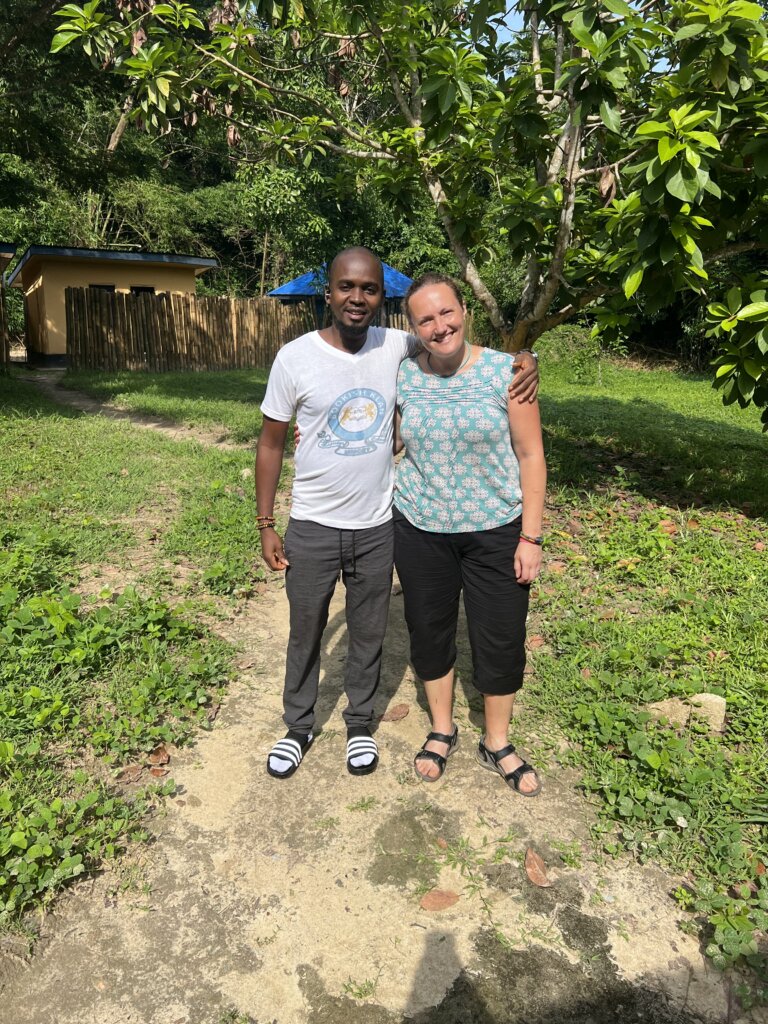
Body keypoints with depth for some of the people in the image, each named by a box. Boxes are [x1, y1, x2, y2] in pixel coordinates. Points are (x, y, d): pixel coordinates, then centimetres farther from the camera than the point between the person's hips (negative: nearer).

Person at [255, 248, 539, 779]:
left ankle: (360, 725, 40)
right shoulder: (296, 357, -11)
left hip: (377, 529, 2)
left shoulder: (398, 348, -6)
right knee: (305, 635, 15)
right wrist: (266, 525, -3)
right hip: (313, 528, -1)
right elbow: (271, 443, -3)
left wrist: (523, 358, -14)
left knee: (369, 636, 17)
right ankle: (298, 728, 39)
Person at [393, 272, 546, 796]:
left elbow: (531, 455, -7)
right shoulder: (403, 376, -2)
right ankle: (442, 729, 39)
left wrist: (531, 537, -10)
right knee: (429, 631, 15)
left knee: (502, 640, 8)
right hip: (421, 531, 2)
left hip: (495, 531, -2)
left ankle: (497, 743, 33)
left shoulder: (505, 371, -10)